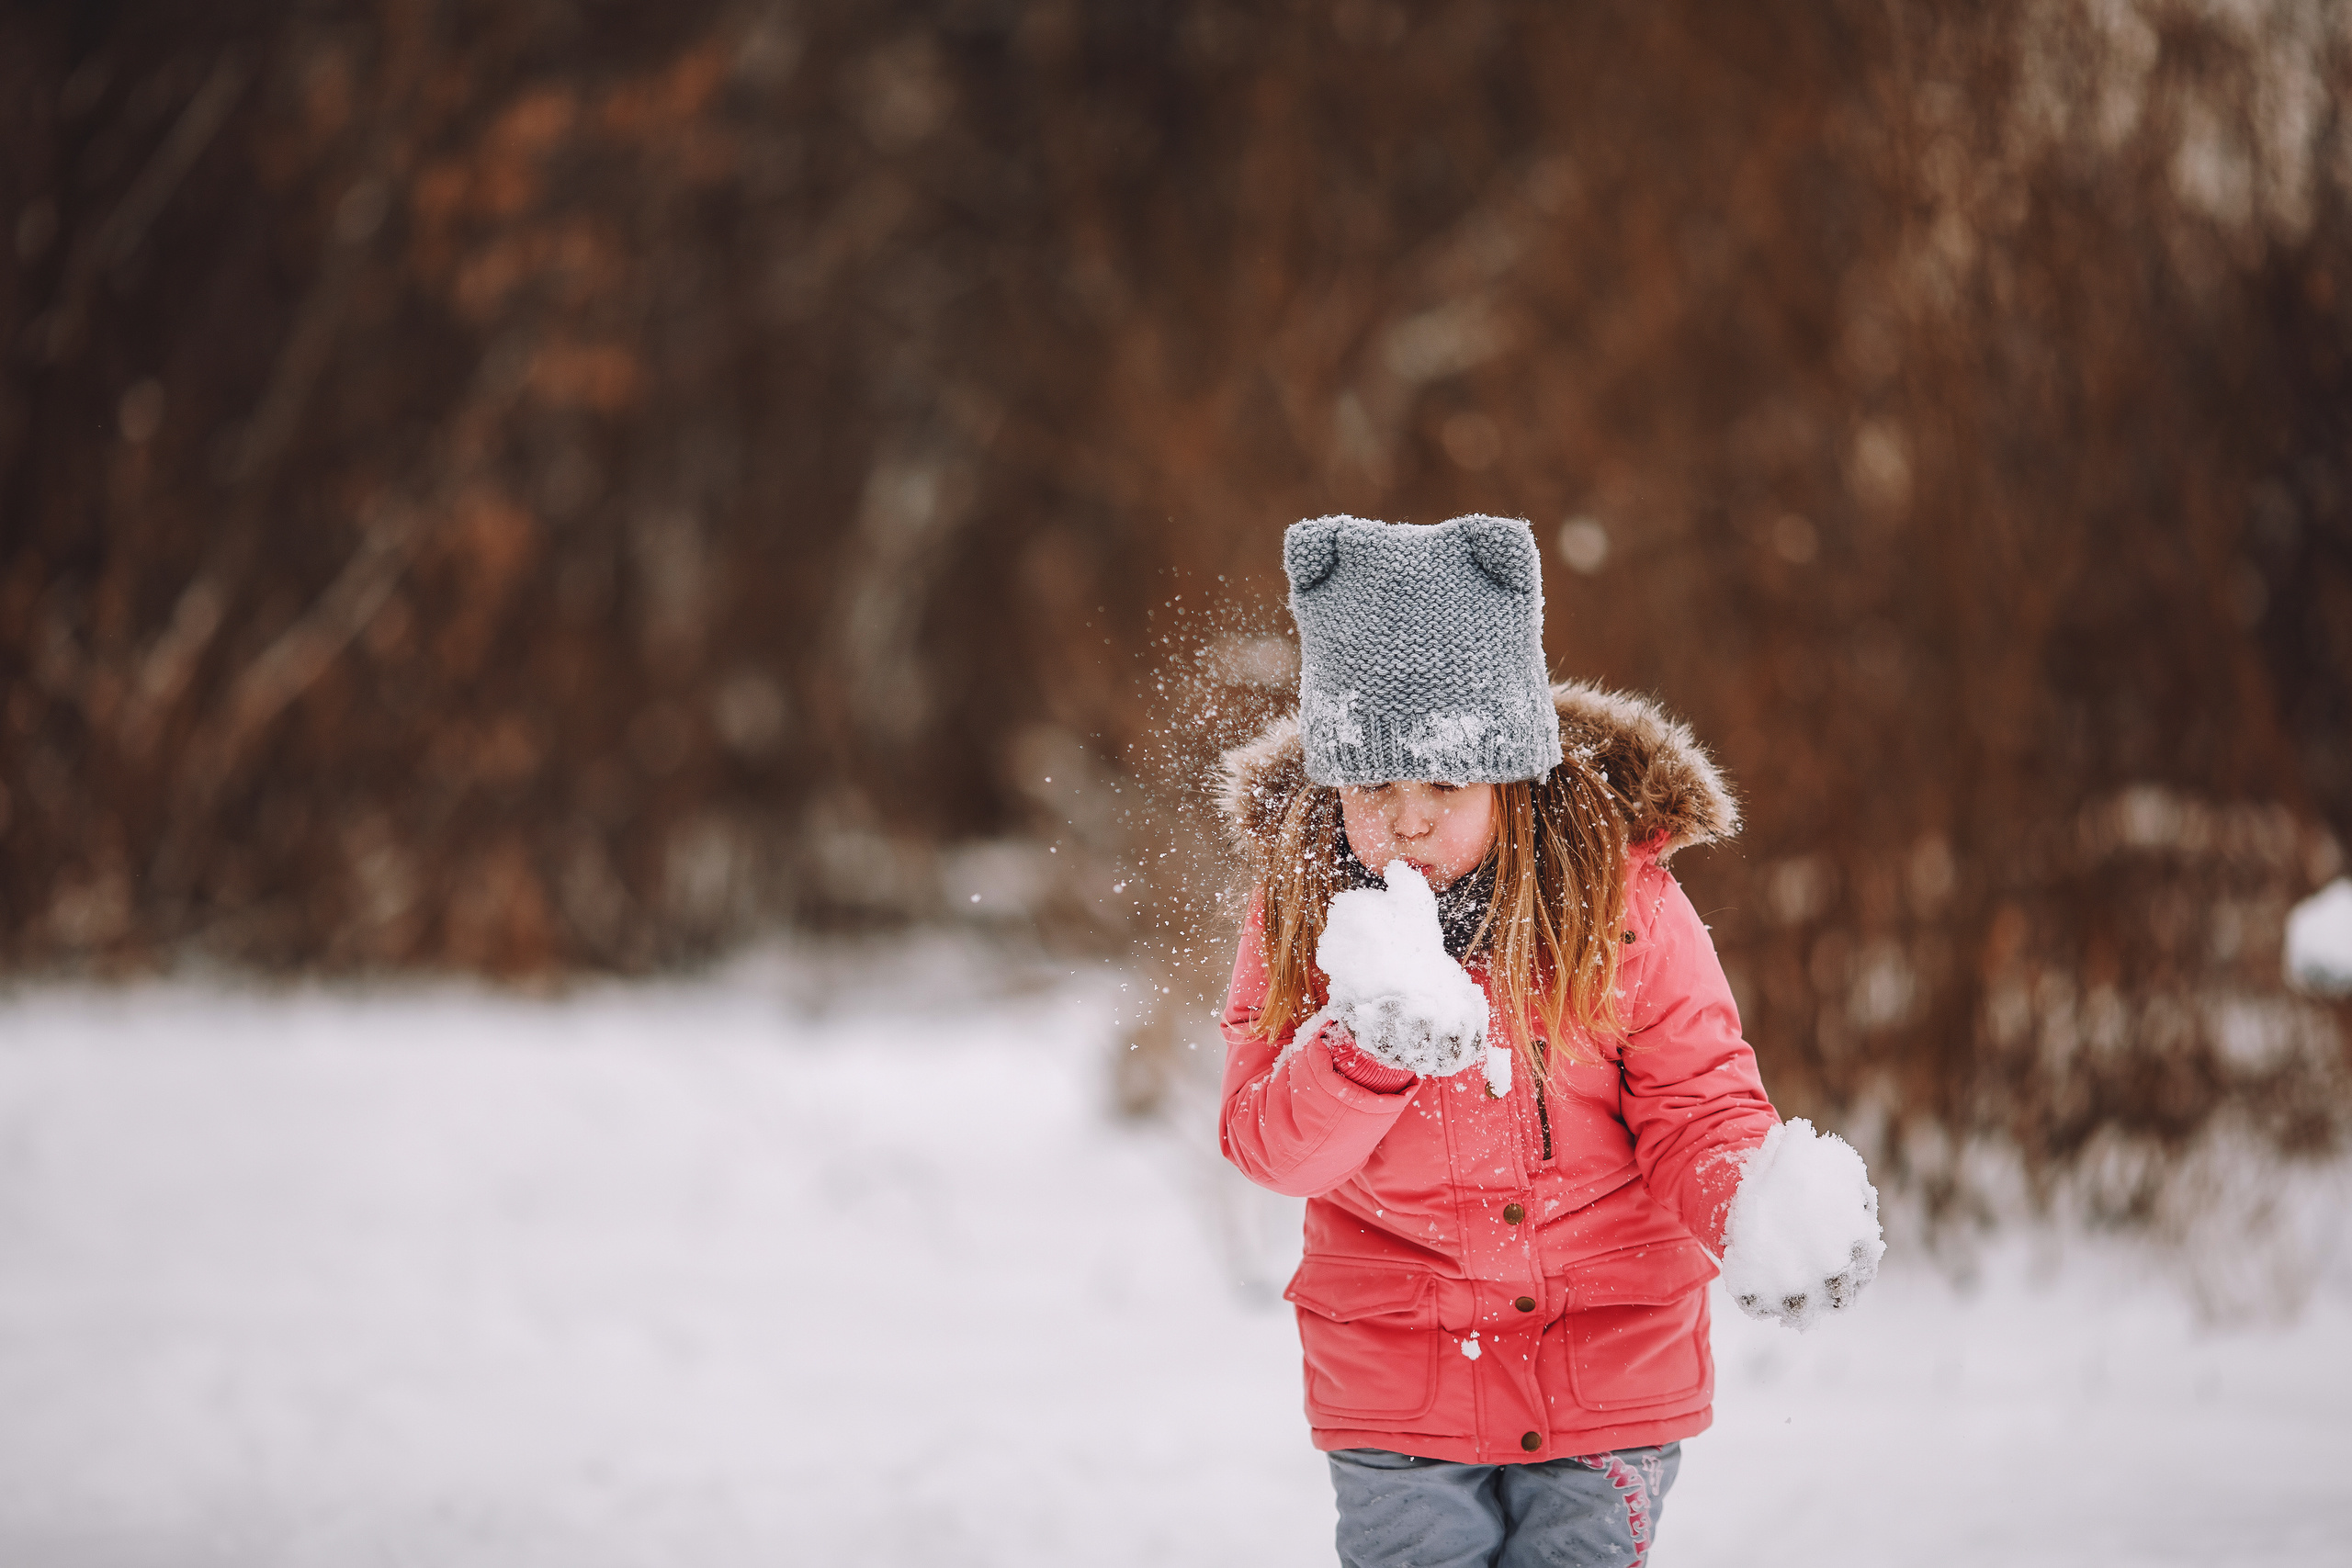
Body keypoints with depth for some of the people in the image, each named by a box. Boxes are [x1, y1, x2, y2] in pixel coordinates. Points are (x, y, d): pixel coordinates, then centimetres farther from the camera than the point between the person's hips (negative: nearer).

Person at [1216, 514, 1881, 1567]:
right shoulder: (1300, 906, -5)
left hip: (1611, 1383, -1)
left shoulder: (1620, 895, -9)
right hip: (1395, 1392, 1)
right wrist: (1366, 1048, -31)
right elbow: (1268, 1145, -11)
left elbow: (1698, 1109, -6)